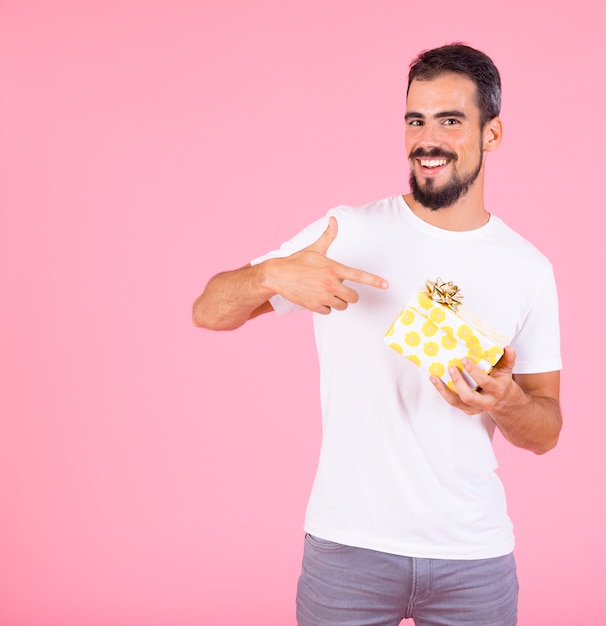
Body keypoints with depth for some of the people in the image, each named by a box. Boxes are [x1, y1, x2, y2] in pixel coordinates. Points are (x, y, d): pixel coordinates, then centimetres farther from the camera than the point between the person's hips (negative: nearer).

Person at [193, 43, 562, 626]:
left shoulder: (528, 268, 0)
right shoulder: (347, 233, -5)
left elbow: (546, 433, 5)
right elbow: (209, 312, -4)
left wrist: (504, 401, -18)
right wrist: (271, 275, -25)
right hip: (348, 546, -1)